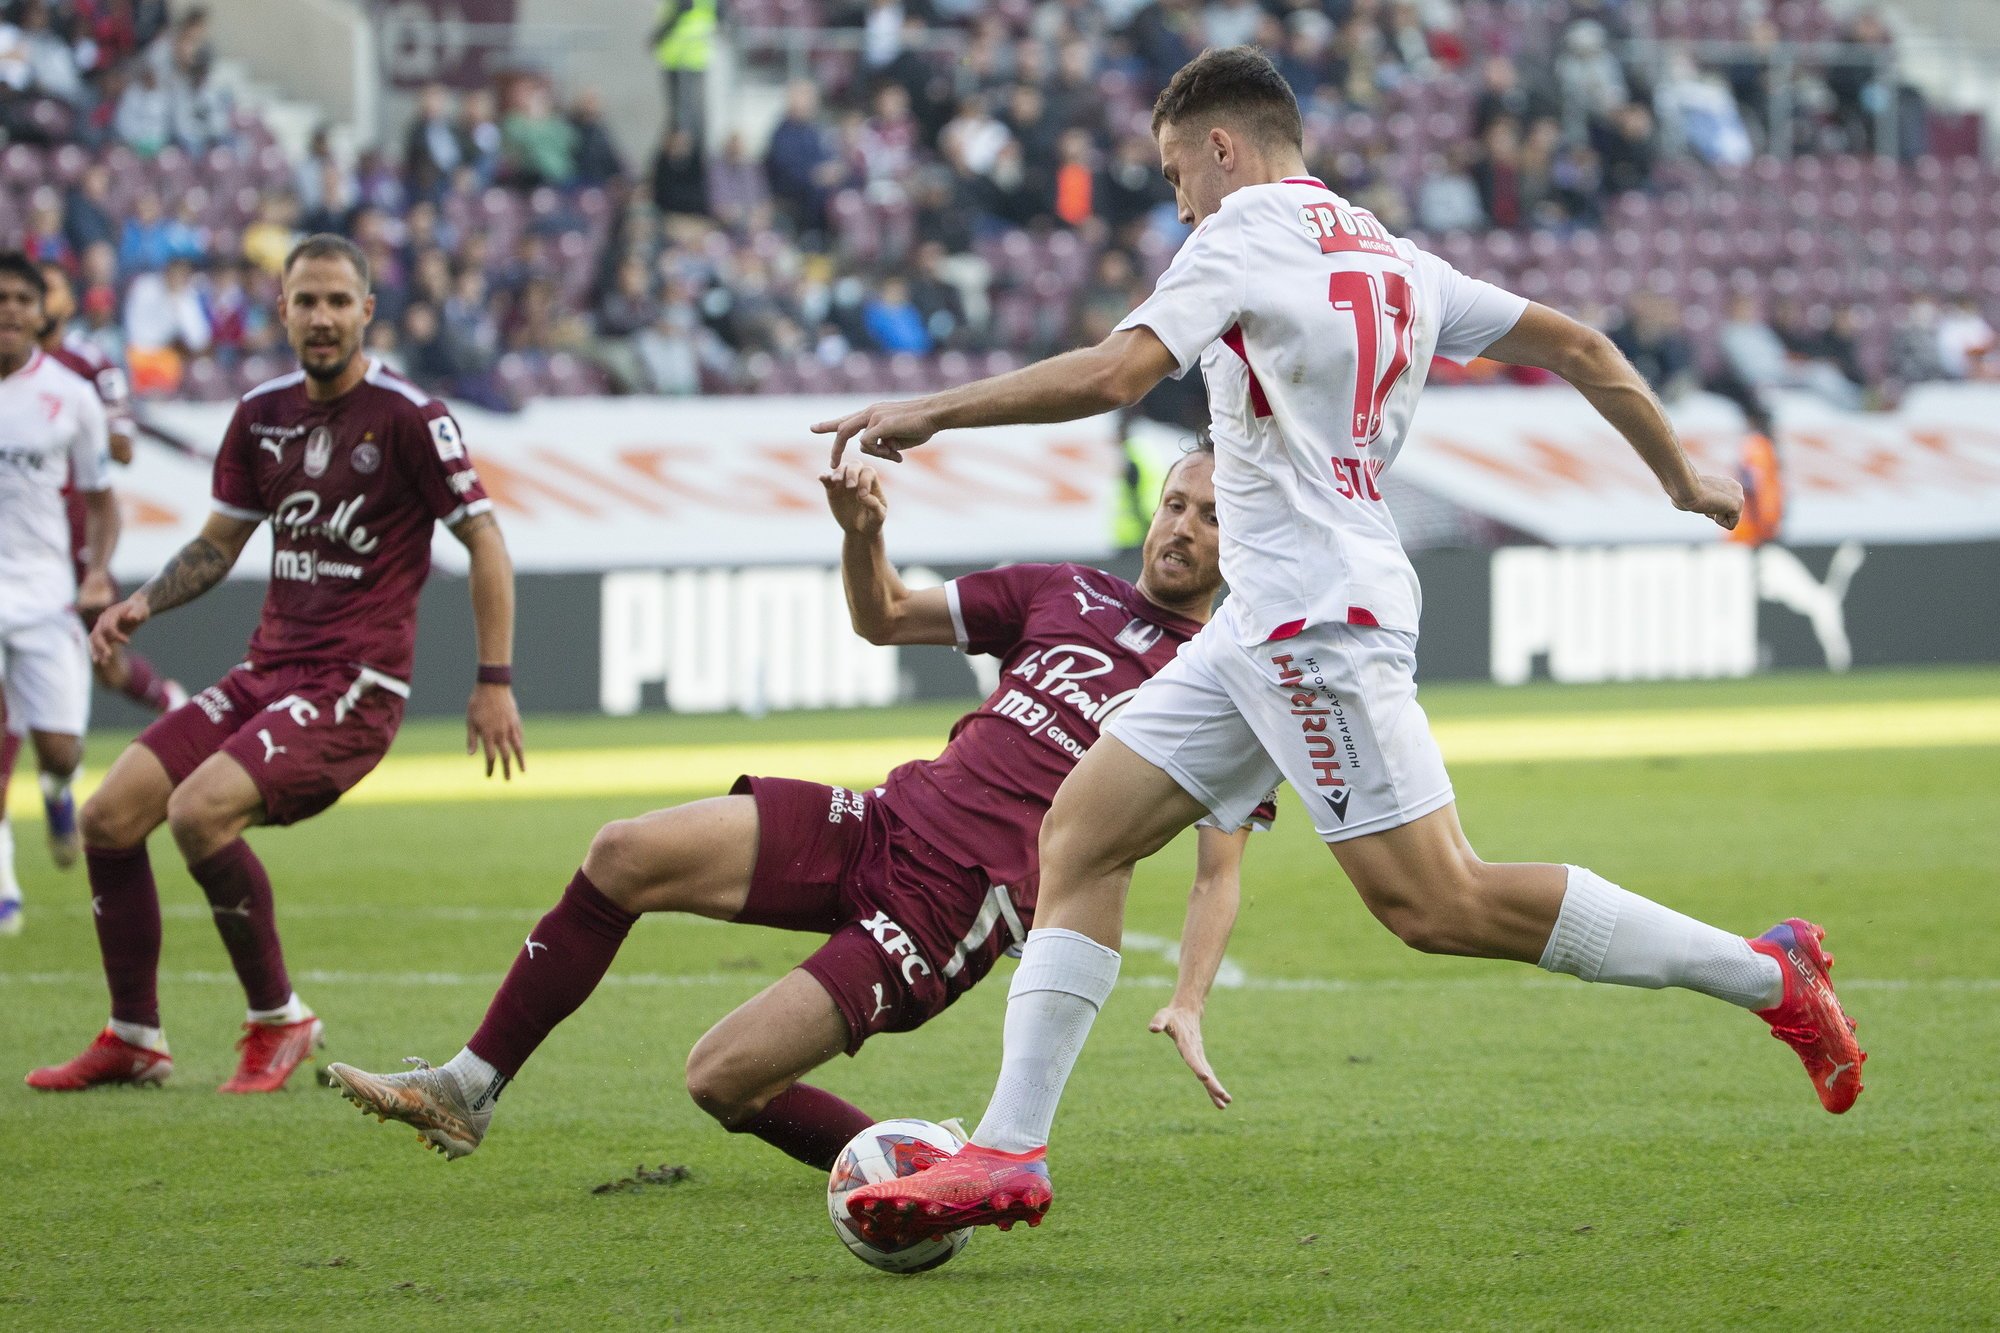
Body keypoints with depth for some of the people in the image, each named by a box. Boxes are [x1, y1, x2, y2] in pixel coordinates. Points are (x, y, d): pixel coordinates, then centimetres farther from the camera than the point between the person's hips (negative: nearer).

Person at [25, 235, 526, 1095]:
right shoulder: (262, 414, 10)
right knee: (109, 818, -3)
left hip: (355, 684, -7)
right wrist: (143, 604, 4)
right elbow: (221, 540, 21)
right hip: (265, 670, 7)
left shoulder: (408, 417, -9)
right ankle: (133, 1040, 10)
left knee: (198, 812, -27)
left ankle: (279, 1022, -10)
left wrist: (493, 683, -11)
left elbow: (486, 544, -6)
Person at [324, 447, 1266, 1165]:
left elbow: (1218, 875, -3)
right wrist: (862, 534, 2)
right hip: (889, 821, 6)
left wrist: (1188, 1006, -18)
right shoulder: (1064, 594, 17)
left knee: (722, 1080, -16)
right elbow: (883, 618, 23)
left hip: (952, 907, -6)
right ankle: (467, 1091, -4)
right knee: (626, 855, -12)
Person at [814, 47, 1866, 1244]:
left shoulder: (1248, 234, -6)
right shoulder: (1389, 257, 18)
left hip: (1319, 617, -10)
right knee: (1082, 832, 5)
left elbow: (1115, 374, -19)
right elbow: (1577, 347, 20)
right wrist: (1685, 481, 30)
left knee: (1436, 901, -13)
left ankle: (1768, 974, -8)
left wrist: (930, 413, -12)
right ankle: (1010, 1153, 1)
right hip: (1269, 624, 10)